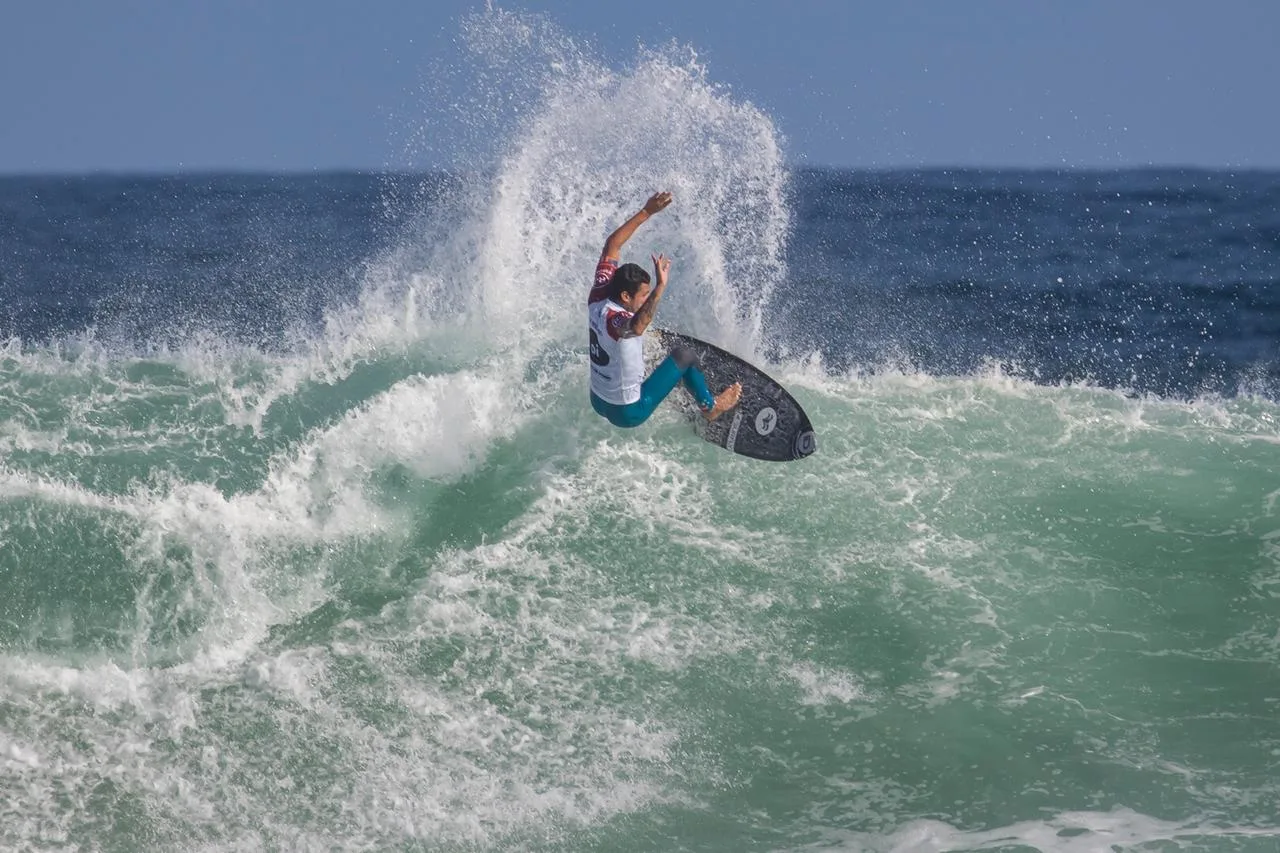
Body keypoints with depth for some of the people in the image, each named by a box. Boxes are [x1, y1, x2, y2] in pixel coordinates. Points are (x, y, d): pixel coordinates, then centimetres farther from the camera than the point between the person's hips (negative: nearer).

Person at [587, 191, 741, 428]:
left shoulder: (598, 297, -14)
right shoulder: (614, 320, -36)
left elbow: (612, 246, -4)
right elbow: (637, 326, -61)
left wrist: (646, 212, -6)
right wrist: (660, 287, -71)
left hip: (597, 402, 8)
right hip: (628, 413, -8)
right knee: (684, 355, 3)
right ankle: (710, 407, 27)